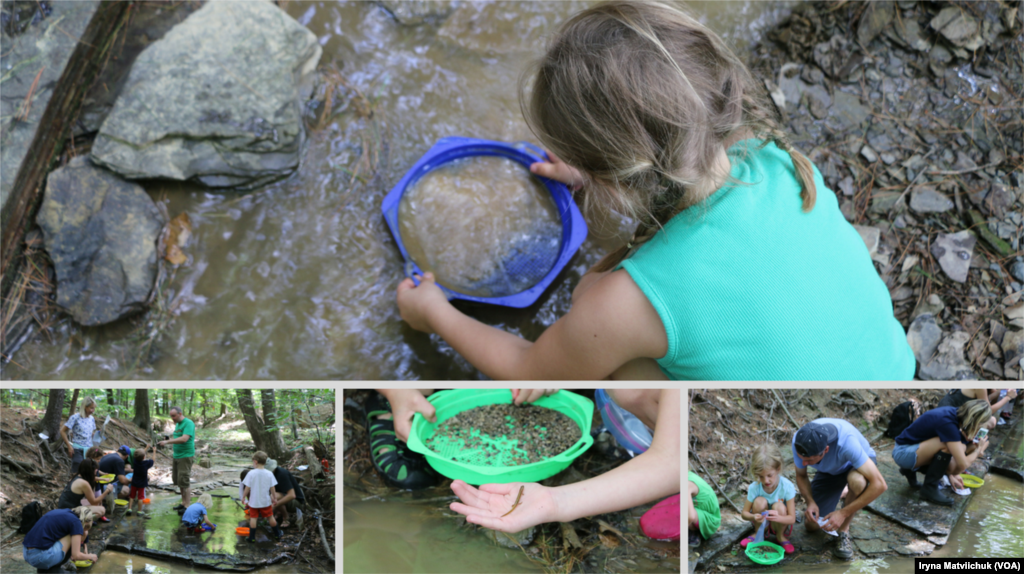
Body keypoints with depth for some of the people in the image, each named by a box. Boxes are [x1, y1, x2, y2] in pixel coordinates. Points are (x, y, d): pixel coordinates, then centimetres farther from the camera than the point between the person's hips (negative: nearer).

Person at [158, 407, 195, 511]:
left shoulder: (188, 423, -13)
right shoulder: (177, 424, 15)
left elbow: (184, 439, -26)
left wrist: (167, 442, -26)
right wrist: (174, 458, 18)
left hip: (185, 456, -9)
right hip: (177, 456, 9)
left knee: (184, 482, -9)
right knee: (177, 481, 10)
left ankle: (187, 506, -4)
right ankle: (183, 503, 20)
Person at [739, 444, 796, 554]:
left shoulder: (787, 487, -24)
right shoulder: (754, 487, -20)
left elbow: (792, 518, -23)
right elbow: (744, 513, -14)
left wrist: (778, 517, -47)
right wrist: (754, 517, -40)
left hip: (781, 522, -1)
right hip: (762, 522, 1)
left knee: (779, 507, -32)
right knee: (760, 501, -29)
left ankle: (780, 536, -3)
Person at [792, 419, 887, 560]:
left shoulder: (846, 442, -44)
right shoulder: (799, 441, -30)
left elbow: (879, 484, -41)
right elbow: (801, 475, -9)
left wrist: (843, 513, -38)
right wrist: (810, 502, -27)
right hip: (829, 471, 4)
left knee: (857, 481, -41)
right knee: (811, 525, -1)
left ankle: (844, 531, -14)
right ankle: (842, 492, 28)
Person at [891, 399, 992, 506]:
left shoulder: (953, 413, -3)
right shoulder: (948, 422, -28)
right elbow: (963, 464, -26)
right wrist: (979, 450, -9)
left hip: (914, 448, 9)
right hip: (902, 452, -9)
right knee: (948, 444, -27)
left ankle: (911, 469, 13)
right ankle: (929, 489, -11)